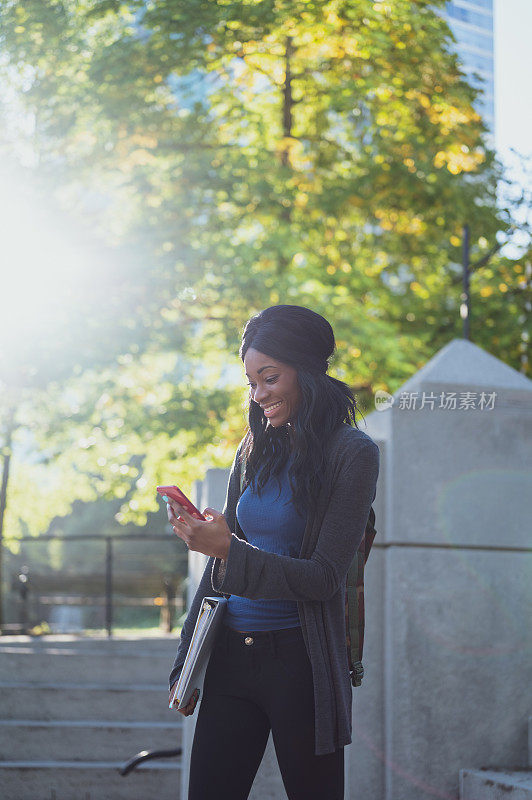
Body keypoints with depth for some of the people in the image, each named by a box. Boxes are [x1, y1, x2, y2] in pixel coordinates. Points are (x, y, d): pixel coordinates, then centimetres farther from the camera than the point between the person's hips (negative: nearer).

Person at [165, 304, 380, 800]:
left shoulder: (351, 452, -6)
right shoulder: (255, 452, 11)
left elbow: (324, 578, -11)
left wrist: (228, 550, -21)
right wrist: (186, 665, 12)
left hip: (299, 660, -5)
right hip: (230, 658, 5)